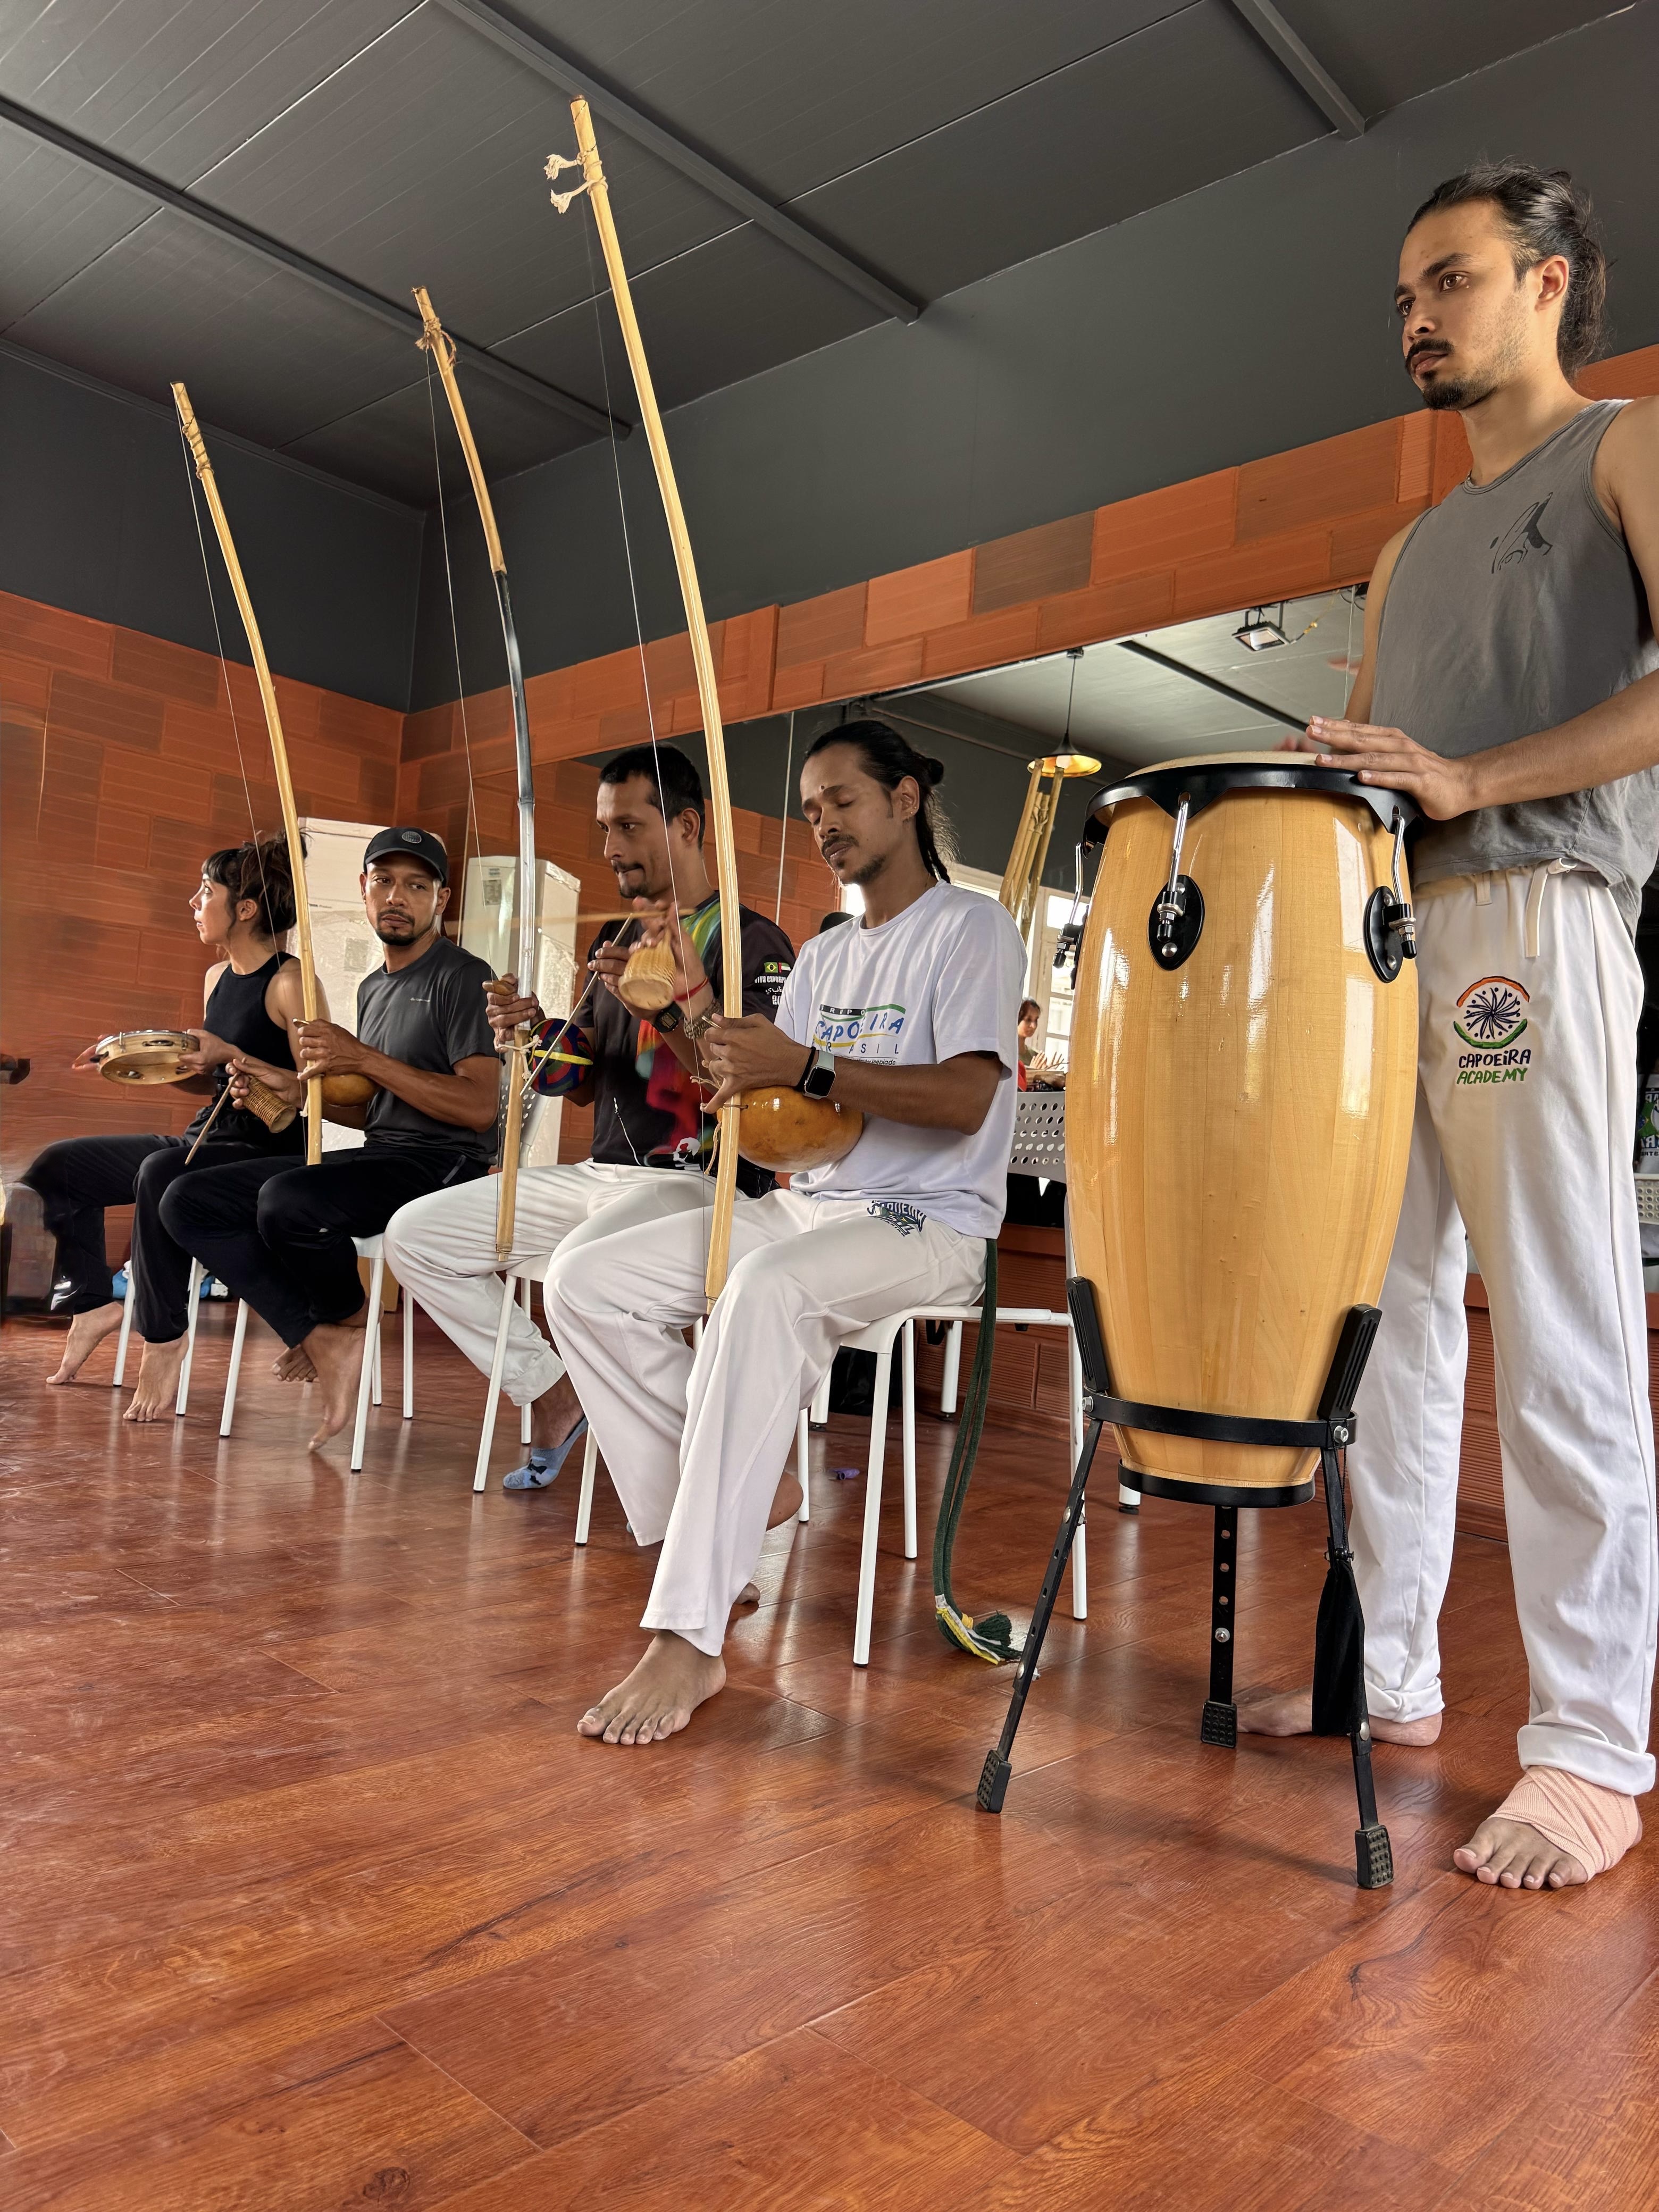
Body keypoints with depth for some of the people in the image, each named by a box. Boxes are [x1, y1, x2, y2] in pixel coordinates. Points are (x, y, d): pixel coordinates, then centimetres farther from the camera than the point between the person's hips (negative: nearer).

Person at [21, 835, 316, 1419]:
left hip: (267, 1151, -9)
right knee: (59, 1165, 8)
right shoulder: (217, 977, 14)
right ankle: (93, 1302, 18)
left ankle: (163, 1340, -22)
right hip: (205, 1139, 10)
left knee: (161, 1173, -37)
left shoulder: (289, 981, -12)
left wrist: (232, 1057, -23)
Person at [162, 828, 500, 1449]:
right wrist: (295, 1088, 9)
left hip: (442, 1165, -8)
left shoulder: (462, 977, -6)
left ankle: (345, 1321, -2)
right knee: (188, 1203, -3)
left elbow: (479, 1108, -17)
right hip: (377, 1159, 9)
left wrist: (365, 1060, -18)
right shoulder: (372, 988, 20)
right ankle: (322, 1340, -12)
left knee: (285, 1200, -34)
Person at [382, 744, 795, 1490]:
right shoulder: (615, 938, 18)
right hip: (598, 1174, 8)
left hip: (698, 1180, -8)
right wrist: (541, 1031, -1)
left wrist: (676, 998, -26)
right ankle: (554, 1396, 8)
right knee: (414, 1233, 2)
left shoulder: (752, 941, -7)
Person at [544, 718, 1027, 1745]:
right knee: (586, 1281, -7)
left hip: (928, 1225, -8)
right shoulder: (826, 955, 20)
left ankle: (691, 1637, -35)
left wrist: (809, 1067, -25)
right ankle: (740, 1492, -2)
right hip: (805, 1205, 8)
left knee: (767, 1289, -39)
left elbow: (965, 1098, -19)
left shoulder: (972, 928, -3)